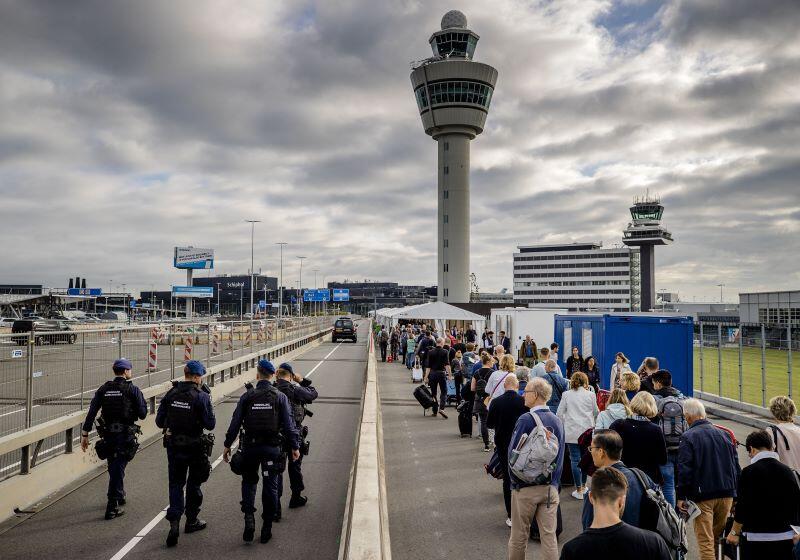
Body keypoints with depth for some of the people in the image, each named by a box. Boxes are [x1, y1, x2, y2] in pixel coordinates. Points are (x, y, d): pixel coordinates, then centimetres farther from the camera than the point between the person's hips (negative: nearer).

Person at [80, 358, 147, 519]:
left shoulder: (104, 389, 4)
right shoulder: (132, 390, -8)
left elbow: (91, 413, 0)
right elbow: (142, 414, -8)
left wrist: (85, 434, 4)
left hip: (108, 434, 4)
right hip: (126, 435, -4)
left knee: (114, 467, 21)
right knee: (118, 469, 0)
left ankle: (119, 496, 39)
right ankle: (112, 507, -2)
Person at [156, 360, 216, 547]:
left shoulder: (171, 394, -3)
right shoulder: (201, 397, -14)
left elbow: (159, 421, 1)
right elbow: (210, 424, -11)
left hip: (173, 446, 2)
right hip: (195, 446, -2)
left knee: (176, 483, 10)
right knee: (194, 483, 16)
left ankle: (174, 521, -7)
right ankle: (191, 521, 28)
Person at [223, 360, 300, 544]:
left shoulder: (247, 396, -1)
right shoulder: (280, 397, -3)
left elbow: (235, 423, 0)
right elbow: (289, 424, -5)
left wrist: (227, 446, 8)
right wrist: (295, 447, 3)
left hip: (250, 446, 1)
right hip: (272, 447, 0)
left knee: (249, 481, 18)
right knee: (270, 487, 8)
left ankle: (249, 518, 0)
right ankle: (266, 528, 13)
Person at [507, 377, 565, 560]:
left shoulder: (526, 419, -15)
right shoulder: (557, 421, 2)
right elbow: (561, 455, 7)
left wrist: (514, 480, 0)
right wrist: (554, 482, 14)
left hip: (526, 487, -4)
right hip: (551, 487, 5)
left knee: (519, 537, 11)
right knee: (549, 536, 9)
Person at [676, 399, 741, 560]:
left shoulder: (688, 437, -10)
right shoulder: (723, 434, 9)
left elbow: (684, 469, -14)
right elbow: (736, 466, 14)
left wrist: (681, 496, -7)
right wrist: (736, 494, 21)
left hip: (703, 495, -6)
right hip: (727, 495, 6)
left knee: (705, 541, -1)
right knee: (719, 537, 19)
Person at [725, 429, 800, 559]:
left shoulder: (749, 472, -12)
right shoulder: (788, 471, 3)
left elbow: (743, 507, -11)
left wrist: (735, 532, 1)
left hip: (756, 539, -5)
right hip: (785, 538, 5)